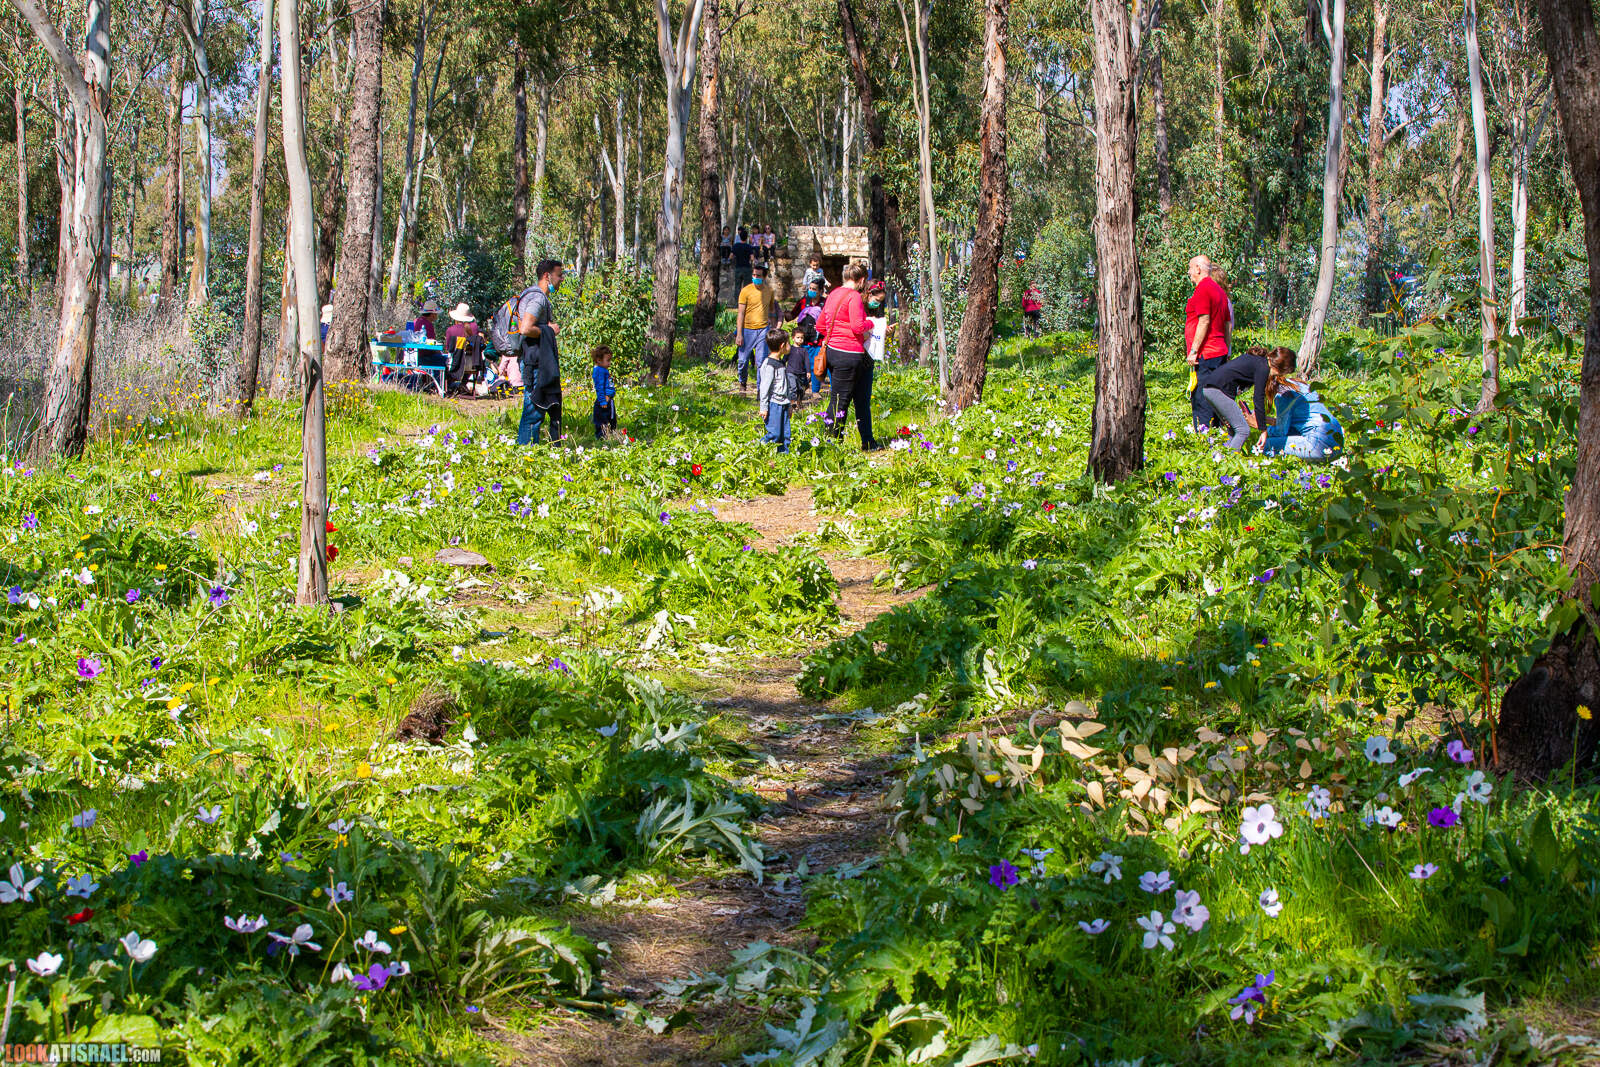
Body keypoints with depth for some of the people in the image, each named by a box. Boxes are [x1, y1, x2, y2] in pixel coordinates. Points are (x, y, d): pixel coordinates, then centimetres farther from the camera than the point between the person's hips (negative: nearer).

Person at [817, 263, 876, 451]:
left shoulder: (833, 294, 13)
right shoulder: (854, 296, -13)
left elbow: (820, 325, 18)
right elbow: (858, 327, -20)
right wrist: (869, 325, -1)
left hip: (831, 349, 9)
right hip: (849, 355, -9)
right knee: (840, 401, -2)